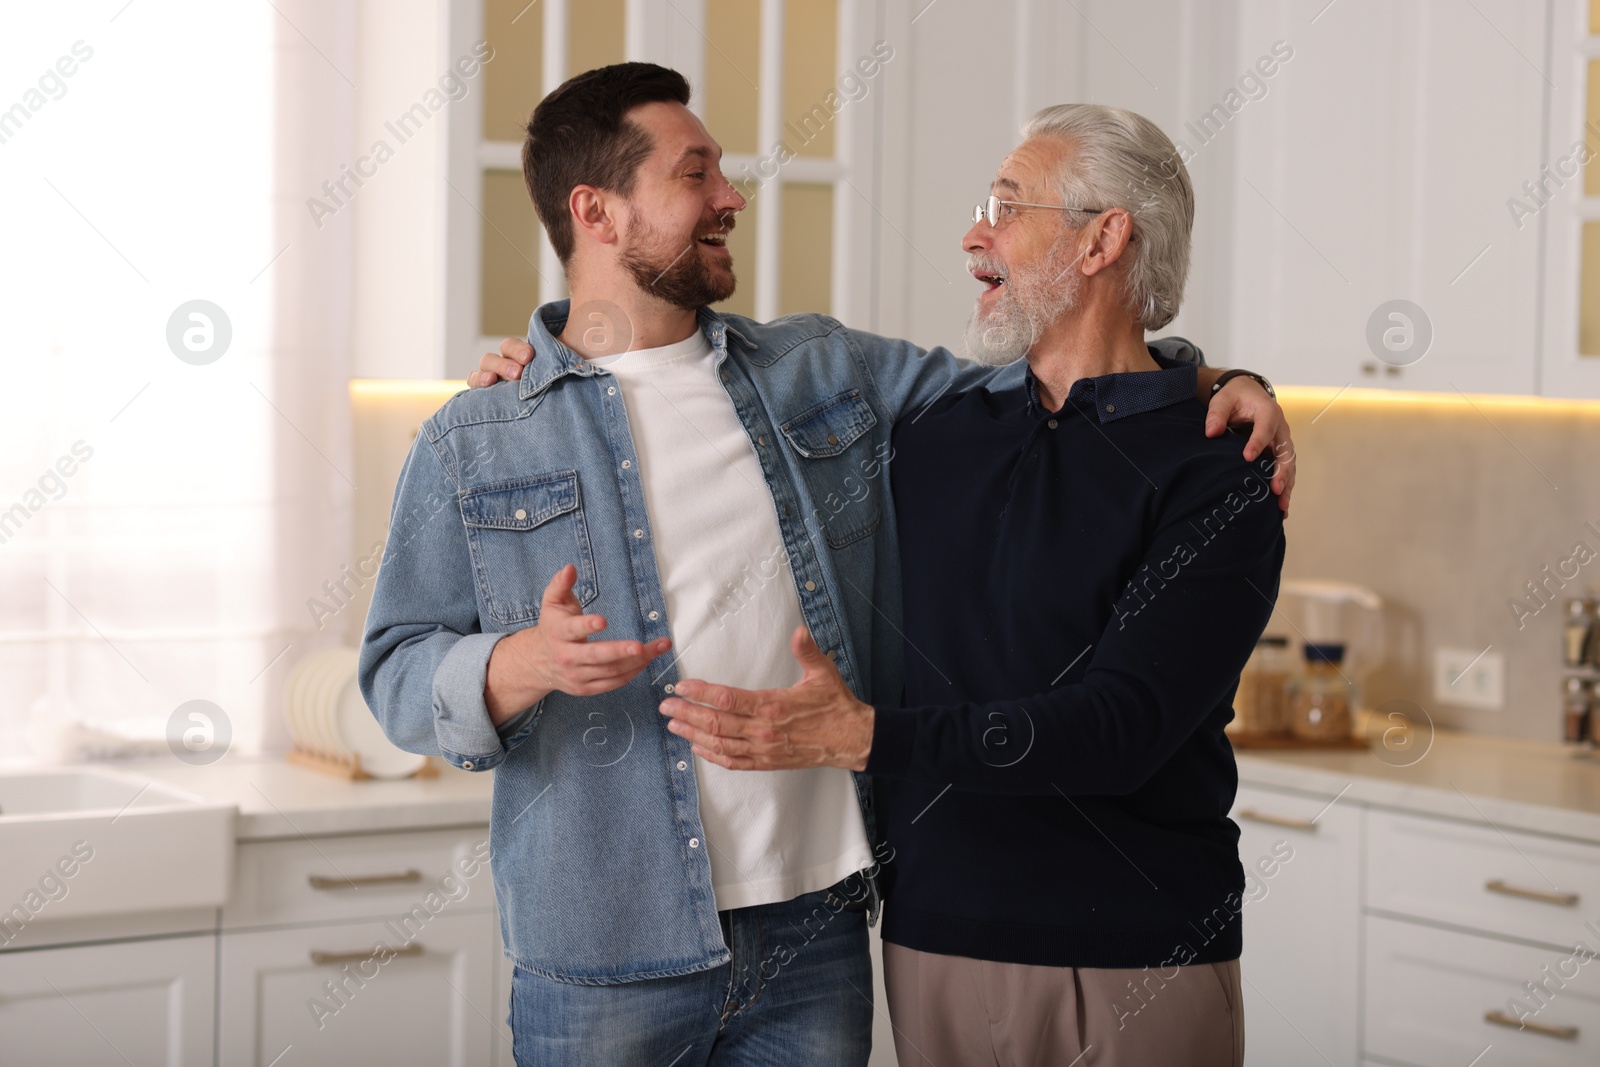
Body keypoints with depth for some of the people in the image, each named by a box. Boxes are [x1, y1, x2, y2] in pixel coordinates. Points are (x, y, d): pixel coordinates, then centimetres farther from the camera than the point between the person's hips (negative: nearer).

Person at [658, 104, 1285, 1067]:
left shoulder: (1219, 475, -10)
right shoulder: (934, 431, 8)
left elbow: (1121, 730, -20)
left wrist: (866, 736, -29)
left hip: (1136, 966, -5)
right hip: (938, 944, 5)